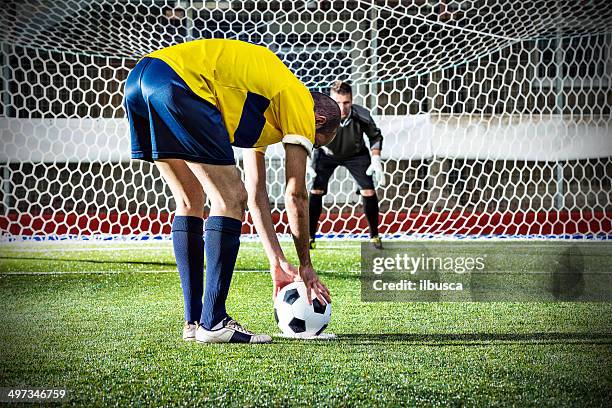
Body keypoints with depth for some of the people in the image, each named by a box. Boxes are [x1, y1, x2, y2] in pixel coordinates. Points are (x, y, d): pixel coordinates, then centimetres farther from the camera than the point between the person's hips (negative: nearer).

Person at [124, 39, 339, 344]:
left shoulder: (265, 112, 34)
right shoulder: (300, 104, 10)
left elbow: (257, 194, 35)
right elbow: (295, 196, 7)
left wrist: (278, 262, 35)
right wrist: (306, 267, 15)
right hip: (179, 81, -10)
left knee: (190, 203, 17)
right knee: (229, 201, -3)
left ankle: (193, 321, 16)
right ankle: (213, 323, -3)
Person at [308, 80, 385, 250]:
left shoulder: (362, 116, -32)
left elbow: (375, 136, -8)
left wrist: (376, 160, -17)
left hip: (356, 154, 1)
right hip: (326, 154, -1)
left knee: (369, 192, -8)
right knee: (316, 191, -14)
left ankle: (374, 235, 12)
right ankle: (310, 237, -2)